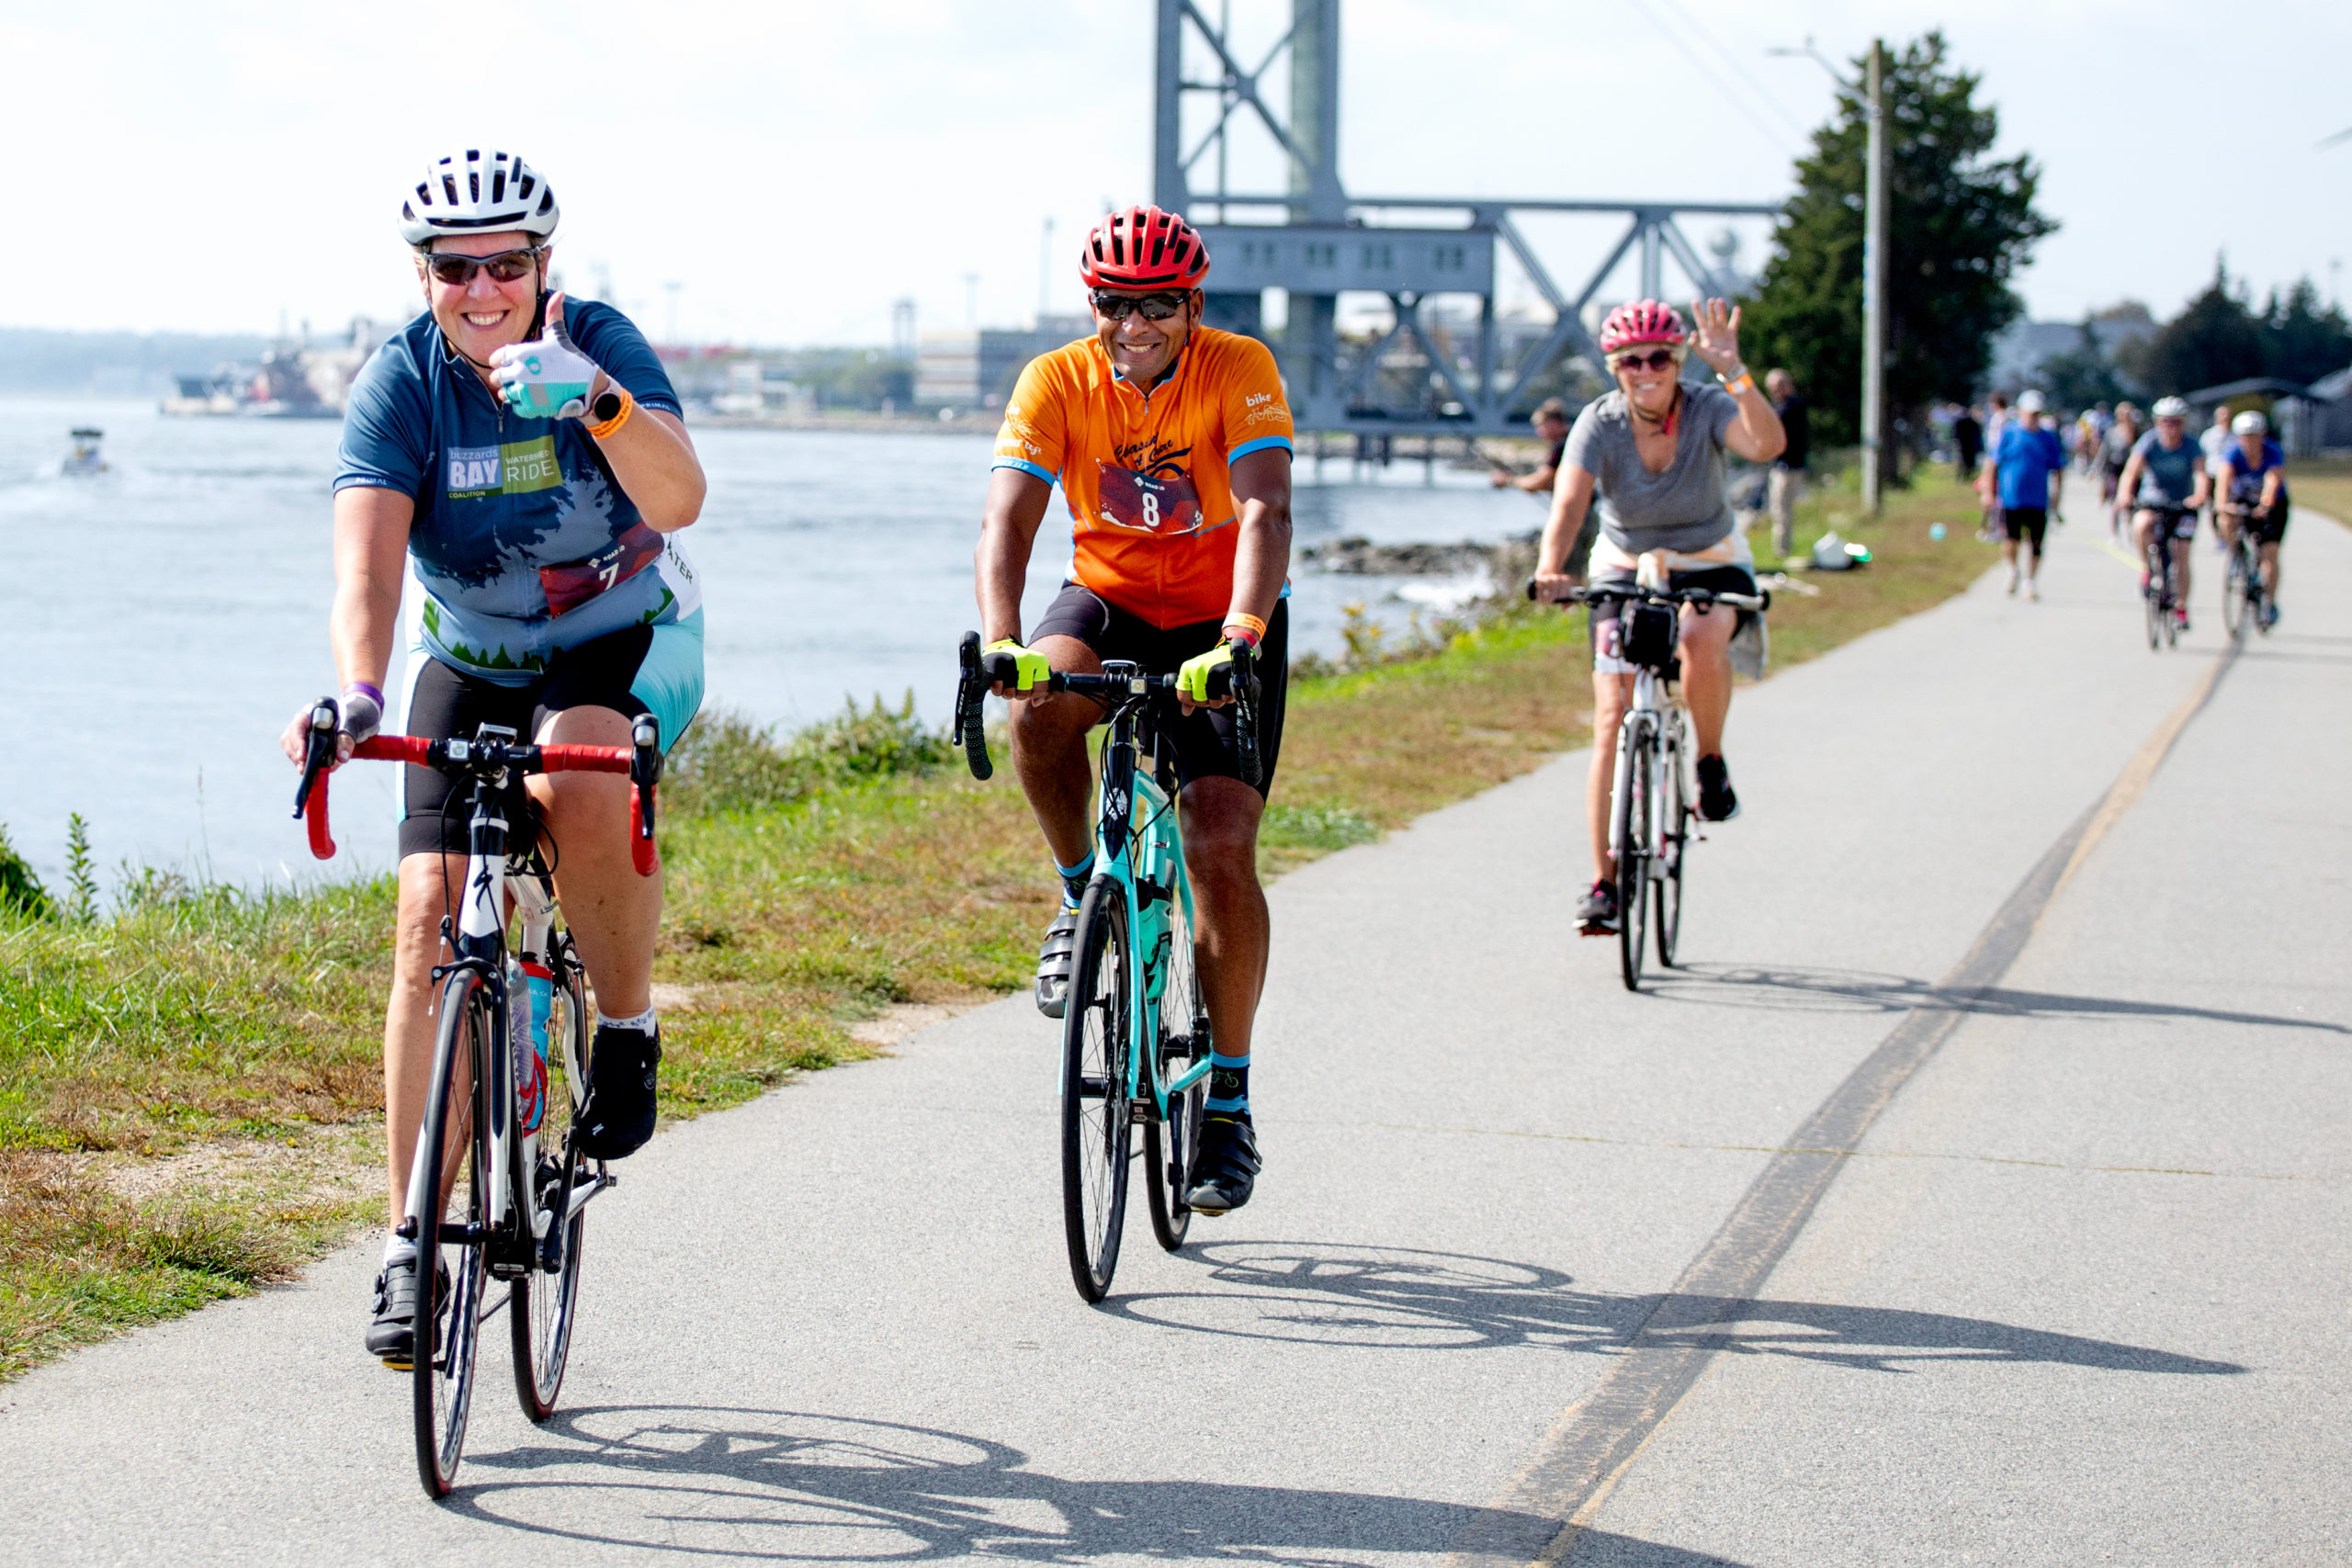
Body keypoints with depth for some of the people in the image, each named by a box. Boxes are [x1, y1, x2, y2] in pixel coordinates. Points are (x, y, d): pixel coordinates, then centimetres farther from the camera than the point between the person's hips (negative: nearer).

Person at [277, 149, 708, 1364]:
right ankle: (412, 1243, -5)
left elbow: (679, 500, -37)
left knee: (577, 780, -36)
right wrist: (355, 692, -49)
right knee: (432, 915, -12)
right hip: (471, 659, 2)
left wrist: (598, 400, -55)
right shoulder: (401, 380, -17)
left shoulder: (599, 345, -20)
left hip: (627, 642, -2)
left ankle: (626, 1033, -11)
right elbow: (366, 556, -30)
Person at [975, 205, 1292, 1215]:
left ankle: (1229, 1100, -2)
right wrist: (1000, 645, -45)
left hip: (1221, 621, -2)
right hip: (1108, 601, 2)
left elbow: (1265, 515, -32)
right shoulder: (1056, 383, -15)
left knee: (1221, 850, -14)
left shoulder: (1240, 371, -20)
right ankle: (1083, 897, -6)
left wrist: (1237, 639, -49)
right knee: (1040, 708, -33)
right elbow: (1007, 522, -26)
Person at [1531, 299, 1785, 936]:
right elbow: (1569, 502, -32)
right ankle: (1603, 883, -7)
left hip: (1710, 566, -1)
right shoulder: (1599, 424, -18)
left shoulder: (1707, 409, -18)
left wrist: (1733, 372, -50)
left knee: (1702, 639, -36)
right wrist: (1550, 568, -51)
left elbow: (1767, 445, -38)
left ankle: (1711, 763, -9)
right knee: (1613, 718, -12)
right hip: (1625, 568, 1)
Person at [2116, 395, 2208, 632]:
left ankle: (2182, 608, 9)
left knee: (2181, 557, -7)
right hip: (2152, 502, 0)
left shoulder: (2192, 447, -14)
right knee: (2141, 525, -33)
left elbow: (2200, 472, -29)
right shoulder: (2149, 443, -14)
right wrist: (2125, 494, -44)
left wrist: (2199, 496, -49)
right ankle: (2147, 568, -9)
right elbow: (2132, 470, -25)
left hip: (2183, 505, 0)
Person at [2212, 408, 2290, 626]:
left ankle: (2270, 602, -3)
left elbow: (2273, 481, -43)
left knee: (2270, 553, -15)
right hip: (2242, 500, 2)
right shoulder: (2233, 453, -24)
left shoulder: (2274, 453, -27)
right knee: (2226, 521, -30)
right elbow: (2224, 478, -40)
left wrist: (2266, 505, -62)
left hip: (2273, 505, -2)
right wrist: (2222, 504, -59)